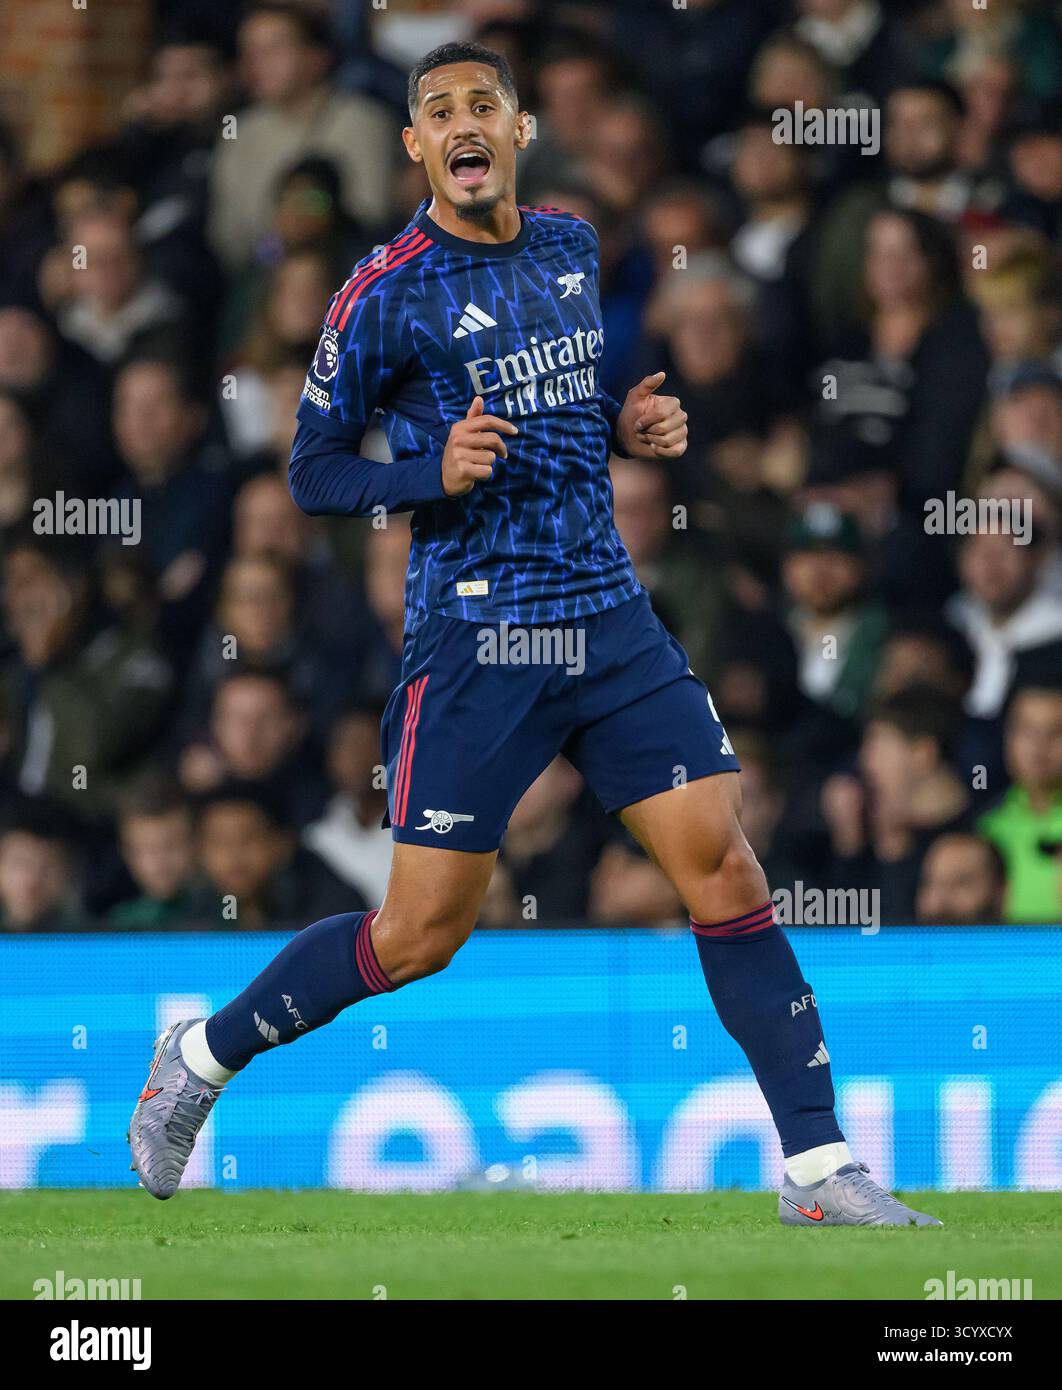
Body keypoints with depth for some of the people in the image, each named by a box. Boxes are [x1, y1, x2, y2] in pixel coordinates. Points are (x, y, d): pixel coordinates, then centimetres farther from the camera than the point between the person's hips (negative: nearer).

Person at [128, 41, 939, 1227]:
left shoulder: (571, 247, 10)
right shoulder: (385, 296, -8)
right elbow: (312, 471, -2)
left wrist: (630, 425, 6)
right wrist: (433, 473, -19)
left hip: (611, 620, 5)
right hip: (475, 636, -5)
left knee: (727, 871, -6)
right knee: (420, 936, -2)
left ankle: (818, 1169, -3)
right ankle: (199, 1058, 20)